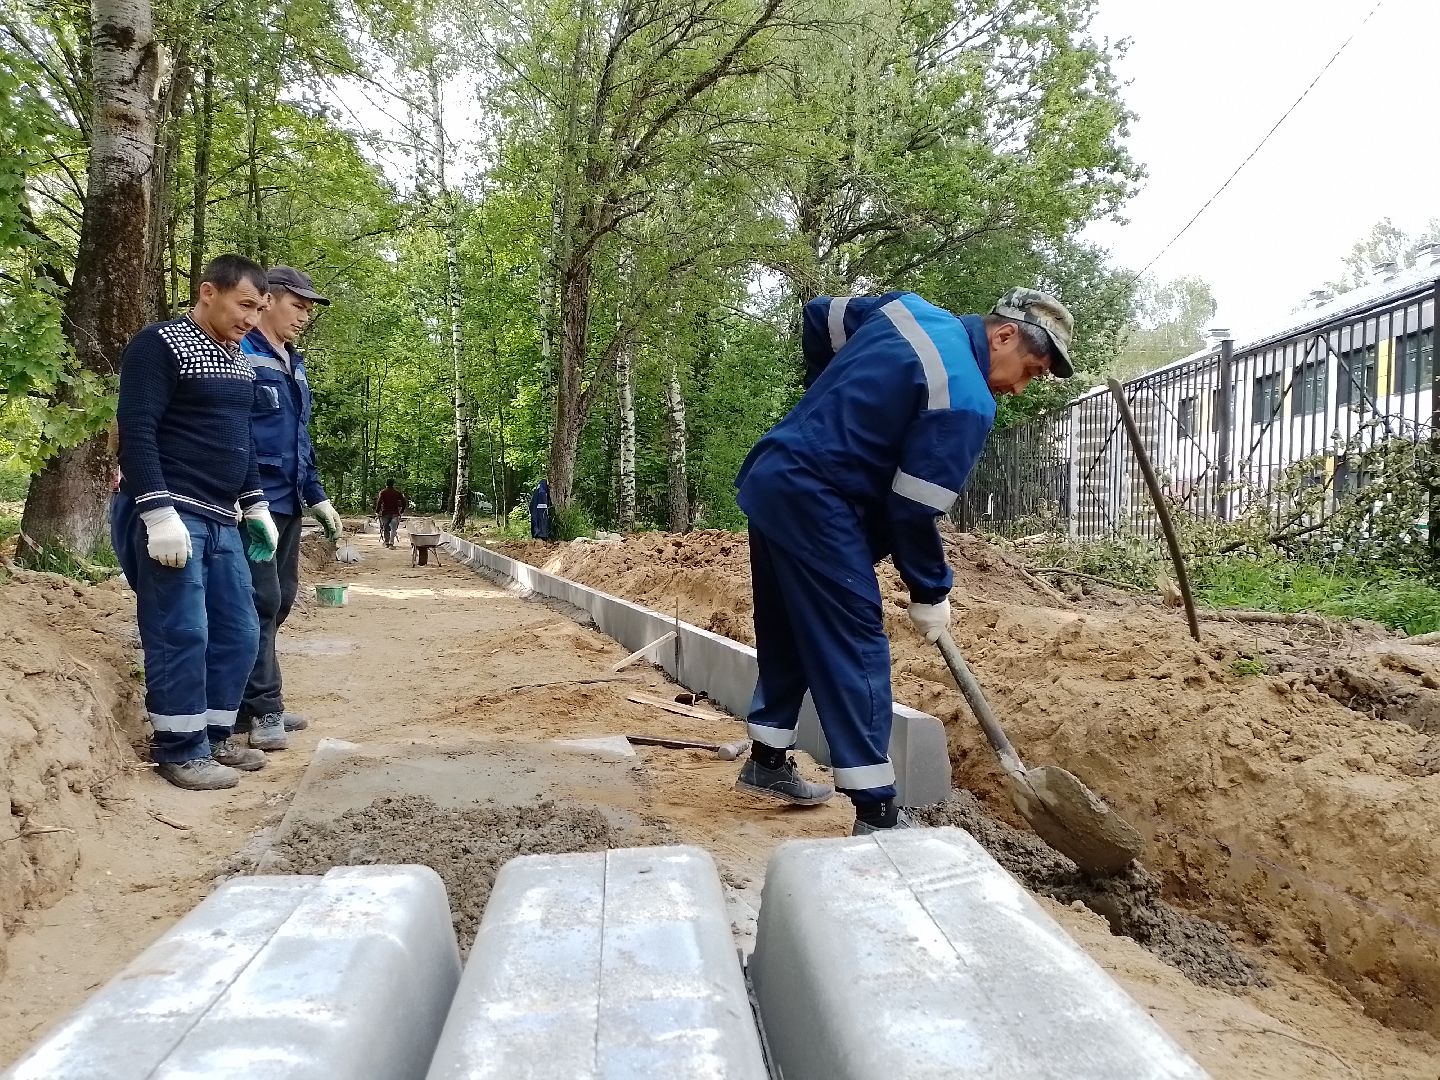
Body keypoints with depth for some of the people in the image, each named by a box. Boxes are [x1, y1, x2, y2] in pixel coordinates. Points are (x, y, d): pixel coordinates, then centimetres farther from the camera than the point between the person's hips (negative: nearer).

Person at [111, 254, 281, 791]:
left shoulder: (238, 361, 18)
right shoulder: (159, 344, -6)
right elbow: (135, 430, -14)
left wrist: (255, 506, 20)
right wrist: (159, 513, -22)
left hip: (222, 520, 8)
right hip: (169, 515, -8)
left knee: (238, 632, 7)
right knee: (181, 634, -6)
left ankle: (213, 736, 20)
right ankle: (180, 750, 5)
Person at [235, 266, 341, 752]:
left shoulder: (294, 365, 18)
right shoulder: (238, 353, -9)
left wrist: (317, 497, 20)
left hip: (288, 503, 9)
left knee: (280, 599, 11)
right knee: (261, 600, -7)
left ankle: (253, 702, 20)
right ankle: (262, 709, 1)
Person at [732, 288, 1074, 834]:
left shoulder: (910, 308, 10)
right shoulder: (966, 402, -14)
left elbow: (818, 316, 23)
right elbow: (913, 510, -14)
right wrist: (930, 595, 0)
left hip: (769, 479, 10)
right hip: (814, 503, -10)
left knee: (788, 635, 20)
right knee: (854, 648, -5)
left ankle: (766, 762, 33)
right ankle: (876, 813, 0)